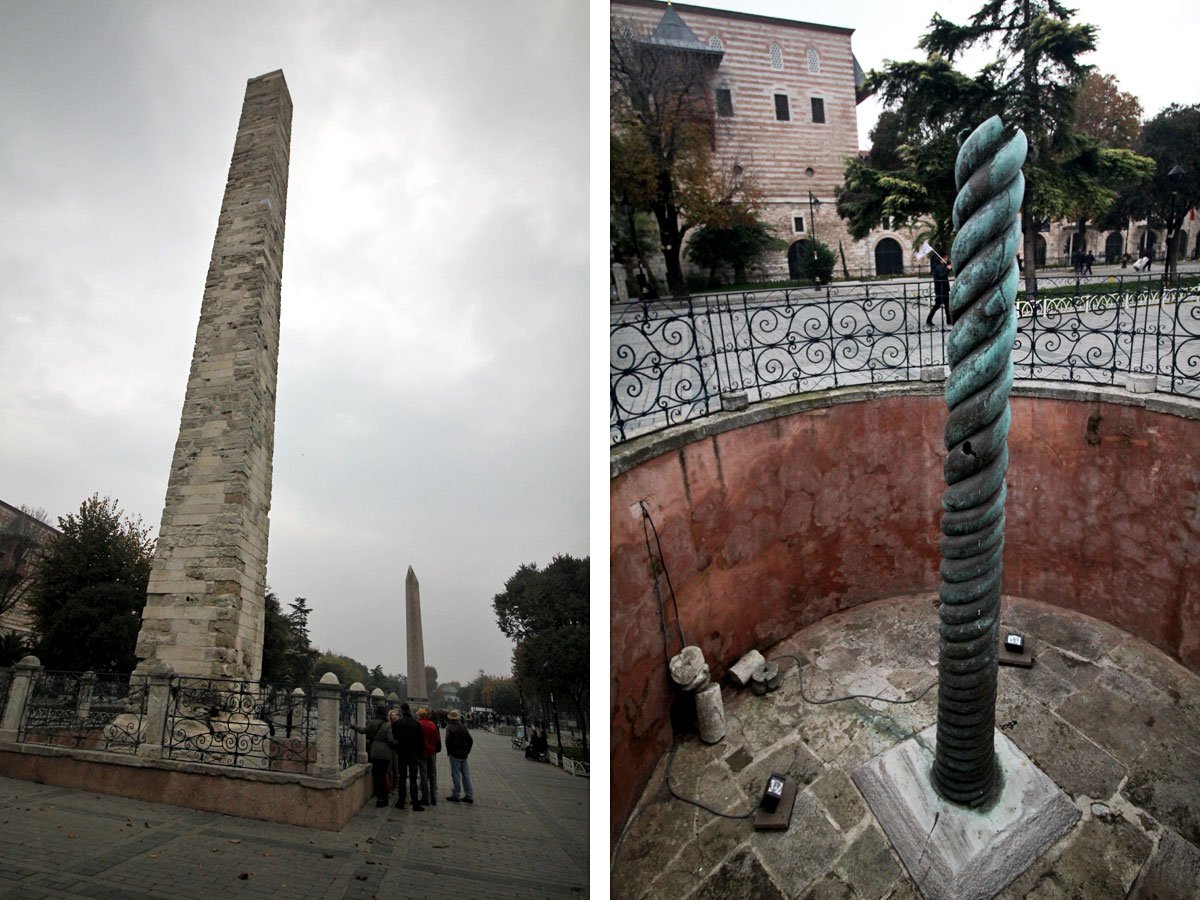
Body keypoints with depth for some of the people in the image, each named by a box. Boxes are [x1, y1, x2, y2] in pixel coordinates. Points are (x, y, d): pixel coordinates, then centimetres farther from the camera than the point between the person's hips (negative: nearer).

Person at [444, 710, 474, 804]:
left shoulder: (450, 728, -10)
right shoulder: (463, 727, 6)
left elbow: (448, 741, -18)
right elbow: (470, 740, 7)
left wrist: (448, 752, -3)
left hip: (454, 755, -5)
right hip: (464, 755, 5)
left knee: (456, 775, 1)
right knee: (465, 775, 10)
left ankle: (455, 795, 8)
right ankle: (469, 796, 12)